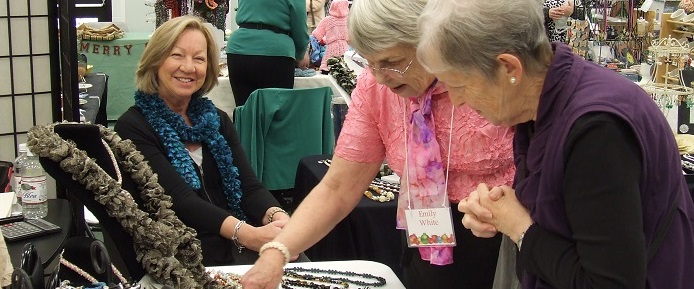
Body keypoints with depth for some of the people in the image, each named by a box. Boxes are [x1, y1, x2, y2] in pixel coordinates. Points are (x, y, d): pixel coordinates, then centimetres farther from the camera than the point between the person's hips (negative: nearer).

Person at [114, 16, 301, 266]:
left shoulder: (216, 120, 17)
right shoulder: (132, 128, -2)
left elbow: (249, 186, 5)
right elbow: (180, 200, -14)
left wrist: (278, 218, -18)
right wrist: (245, 233, -29)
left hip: (241, 245, 6)